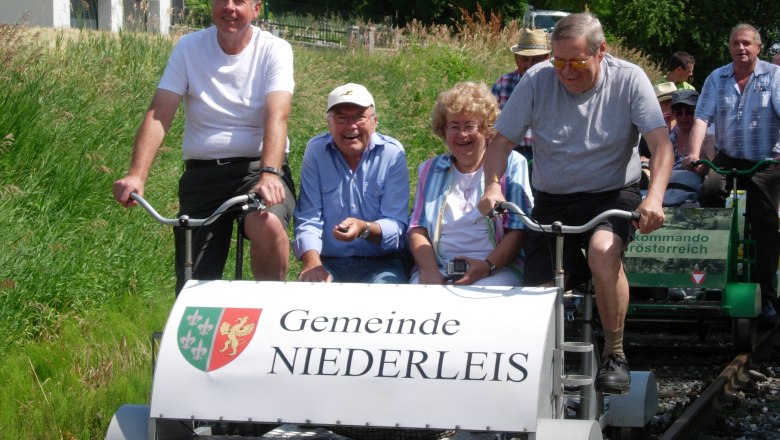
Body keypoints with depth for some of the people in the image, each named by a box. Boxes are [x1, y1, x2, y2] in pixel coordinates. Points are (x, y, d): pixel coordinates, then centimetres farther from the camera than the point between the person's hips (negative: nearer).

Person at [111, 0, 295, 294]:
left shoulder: (274, 50, -3)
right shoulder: (188, 48, 3)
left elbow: (276, 117, -18)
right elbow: (158, 115, -6)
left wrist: (269, 174, -36)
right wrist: (137, 175, -21)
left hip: (258, 168, -2)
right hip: (202, 175, 2)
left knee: (266, 224, -35)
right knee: (194, 287, -6)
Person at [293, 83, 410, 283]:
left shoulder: (393, 153, 0)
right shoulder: (315, 150, 3)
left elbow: (396, 225, -6)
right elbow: (308, 218, -1)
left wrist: (365, 229, -28)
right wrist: (313, 263, -20)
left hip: (380, 264, 0)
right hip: (327, 262, 0)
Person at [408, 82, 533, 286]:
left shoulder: (512, 164, 11)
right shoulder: (431, 169, 22)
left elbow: (518, 229, 2)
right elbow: (417, 228, 13)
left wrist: (487, 265, -15)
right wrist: (429, 269, -8)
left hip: (498, 269, -2)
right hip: (437, 270, 2)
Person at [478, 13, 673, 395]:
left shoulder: (628, 80, -10)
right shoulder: (537, 81, -6)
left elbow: (660, 144, -15)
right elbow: (500, 142, -1)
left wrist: (654, 197, -33)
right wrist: (492, 187, -21)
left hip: (612, 195, -3)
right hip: (552, 201, 3)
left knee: (603, 250, -36)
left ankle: (614, 353, -19)